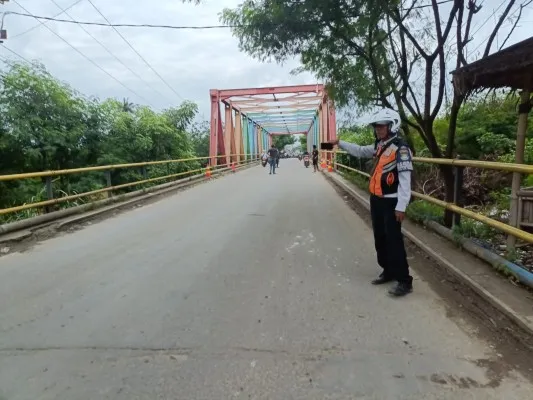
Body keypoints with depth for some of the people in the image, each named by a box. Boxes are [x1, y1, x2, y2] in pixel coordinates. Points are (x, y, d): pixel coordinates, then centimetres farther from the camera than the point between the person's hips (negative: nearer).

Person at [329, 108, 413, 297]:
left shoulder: (400, 149, -16)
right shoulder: (379, 146, 10)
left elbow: (405, 180, -19)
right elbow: (360, 151, 26)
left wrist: (401, 207, -22)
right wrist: (340, 143, 20)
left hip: (391, 202, -9)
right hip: (376, 200, 9)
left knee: (394, 240, -6)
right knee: (380, 238, 15)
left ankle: (404, 281, 4)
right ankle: (388, 272, 29)